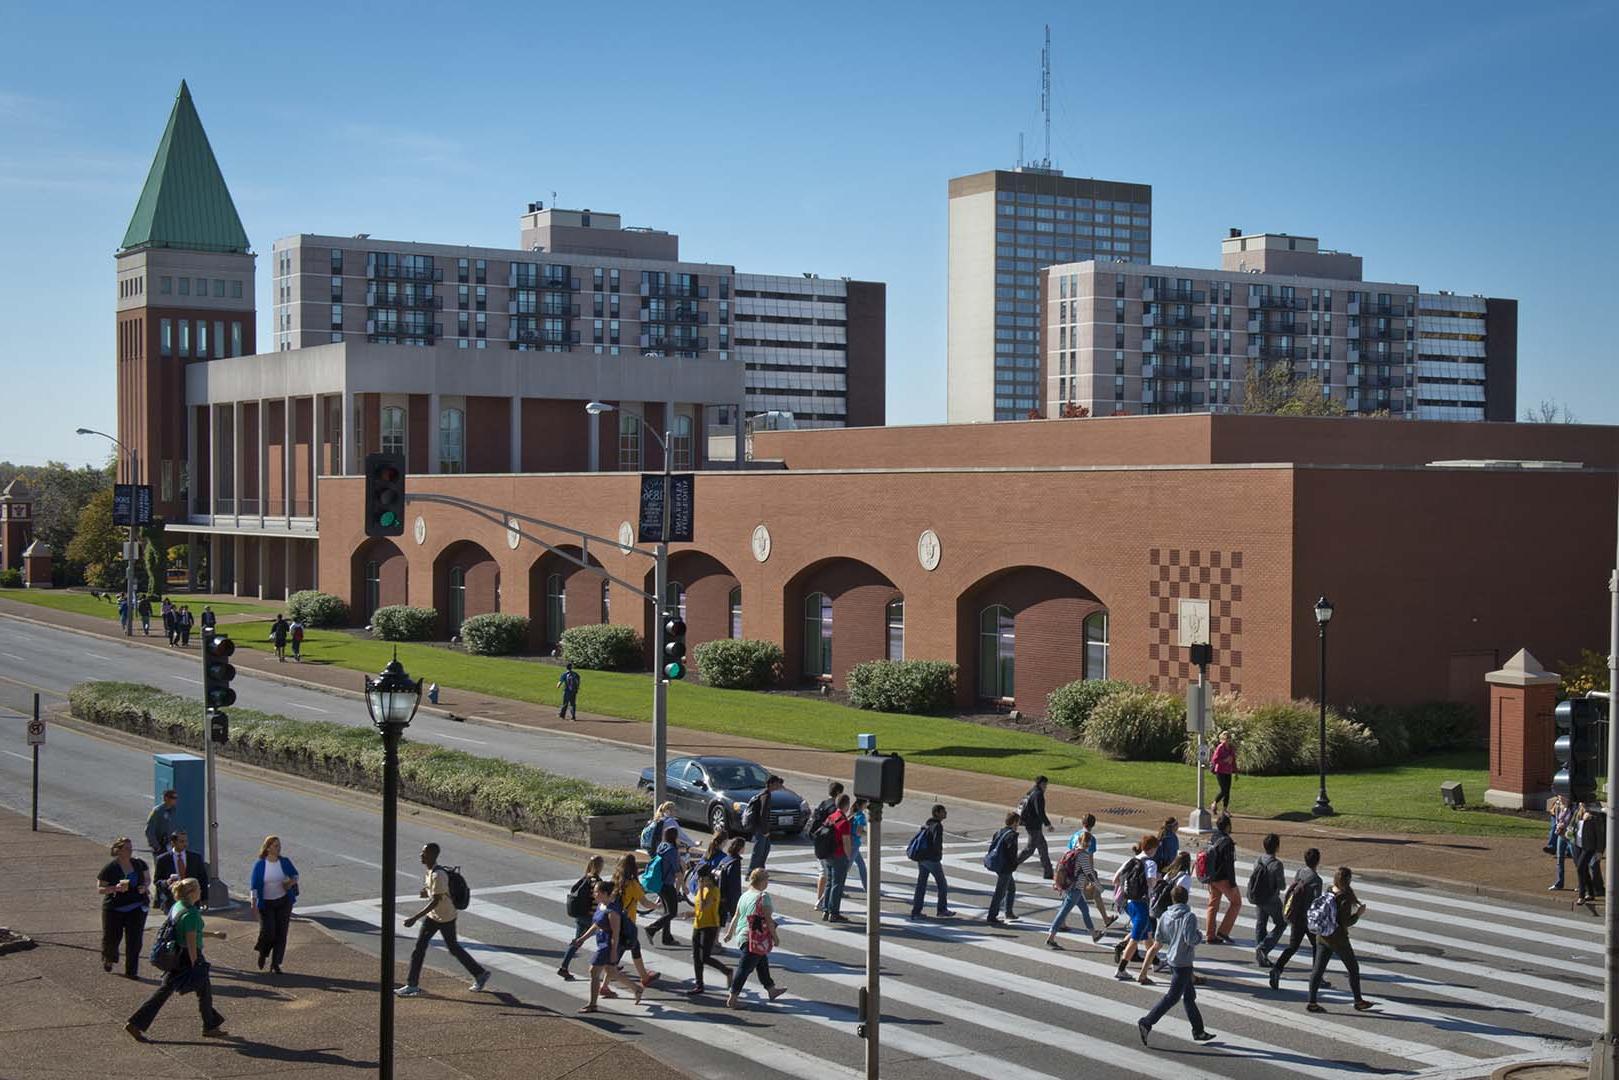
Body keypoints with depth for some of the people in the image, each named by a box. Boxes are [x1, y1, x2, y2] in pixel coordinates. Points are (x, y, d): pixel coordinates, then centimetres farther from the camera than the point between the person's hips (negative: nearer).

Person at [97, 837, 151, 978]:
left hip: (137, 908, 2)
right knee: (111, 937, 8)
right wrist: (115, 888, -24)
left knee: (134, 940, -5)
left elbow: (148, 878, 15)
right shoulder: (109, 868, -10)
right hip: (114, 909, -2)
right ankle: (108, 959, 41)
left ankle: (130, 971, 3)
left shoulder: (139, 864, 1)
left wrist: (145, 886, -7)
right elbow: (99, 889, -7)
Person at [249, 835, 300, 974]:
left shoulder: (285, 862, 0)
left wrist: (292, 881, -9)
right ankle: (263, 953, 24)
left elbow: (295, 875, 13)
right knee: (267, 931, -10)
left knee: (281, 933, 1)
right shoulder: (260, 865, -7)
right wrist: (253, 900, -18)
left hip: (283, 901, 2)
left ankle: (275, 964, 10)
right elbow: (254, 884, -8)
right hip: (266, 903, -2)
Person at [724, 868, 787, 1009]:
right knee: (745, 967, -5)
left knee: (762, 962, 24)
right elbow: (768, 919, -15)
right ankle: (732, 999, -3)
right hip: (757, 938, -9)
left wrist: (730, 933, 24)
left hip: (743, 935, 9)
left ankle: (771, 989, 40)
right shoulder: (764, 896, -15)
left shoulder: (745, 895, 8)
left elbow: (736, 917, 14)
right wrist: (775, 937, -5)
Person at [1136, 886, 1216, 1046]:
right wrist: (1199, 934, -5)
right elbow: (1191, 940, -25)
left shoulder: (1165, 916, 0)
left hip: (1171, 959, 7)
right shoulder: (1189, 917, -18)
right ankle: (1146, 1023, -9)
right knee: (1172, 997, -3)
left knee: (1189, 996, 17)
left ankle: (1199, 1031, 25)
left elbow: (1158, 939, 4)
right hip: (1183, 962, -7)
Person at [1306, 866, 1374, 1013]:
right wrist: (1359, 914, -5)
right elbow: (1346, 922, -20)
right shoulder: (1345, 899, -19)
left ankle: (1312, 1002, 5)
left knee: (1318, 969, 7)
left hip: (1322, 938, 6)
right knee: (1353, 969, 12)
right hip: (1338, 940, -6)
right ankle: (1358, 1001, 23)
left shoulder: (1327, 894, 2)